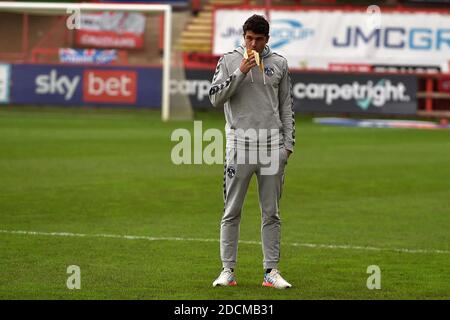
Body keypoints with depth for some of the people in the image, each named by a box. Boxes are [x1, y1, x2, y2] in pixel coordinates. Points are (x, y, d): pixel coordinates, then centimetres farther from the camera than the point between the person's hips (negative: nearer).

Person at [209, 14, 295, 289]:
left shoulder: (279, 63, 9)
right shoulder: (229, 61, 3)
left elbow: (287, 105, 12)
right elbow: (216, 98, -6)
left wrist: (289, 142, 5)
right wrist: (240, 73, -14)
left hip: (272, 144, 2)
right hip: (240, 142, -2)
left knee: (271, 213, 4)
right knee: (232, 211, -1)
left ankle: (272, 271, 8)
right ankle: (228, 270, 4)